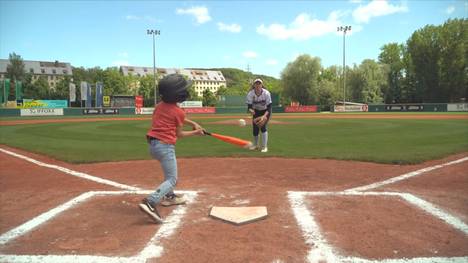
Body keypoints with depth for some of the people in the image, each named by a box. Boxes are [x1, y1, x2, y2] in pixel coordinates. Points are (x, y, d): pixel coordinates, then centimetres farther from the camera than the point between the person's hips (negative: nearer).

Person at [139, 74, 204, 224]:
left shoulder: (159, 106, 11)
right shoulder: (178, 112, -9)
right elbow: (179, 134, 0)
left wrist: (193, 124, 16)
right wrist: (195, 132, 12)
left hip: (152, 144, 9)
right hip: (165, 146, -8)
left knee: (170, 170, 30)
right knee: (172, 180, -5)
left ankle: (169, 196, 42)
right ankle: (150, 203, -24)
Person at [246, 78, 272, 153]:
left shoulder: (266, 93, -28)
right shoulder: (250, 94, -22)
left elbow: (269, 108, -27)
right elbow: (249, 106, -20)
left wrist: (264, 116, -43)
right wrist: (251, 110, -44)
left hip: (265, 112, -3)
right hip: (256, 112, 3)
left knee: (263, 126, -20)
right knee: (255, 128, -1)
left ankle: (264, 147, -10)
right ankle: (255, 145, 25)